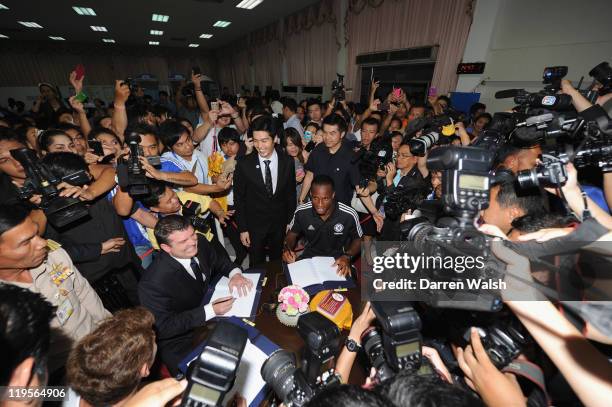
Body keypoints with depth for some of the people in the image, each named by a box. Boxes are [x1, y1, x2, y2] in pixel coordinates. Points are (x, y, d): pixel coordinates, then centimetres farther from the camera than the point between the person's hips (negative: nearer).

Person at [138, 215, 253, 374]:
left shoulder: (199, 243, -13)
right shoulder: (153, 283, -28)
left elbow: (220, 262, 6)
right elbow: (163, 327, -20)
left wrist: (235, 273, -16)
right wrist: (210, 311, -27)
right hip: (182, 340, -5)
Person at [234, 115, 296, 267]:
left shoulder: (287, 161, -9)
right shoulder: (244, 164, -13)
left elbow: (290, 194, 1)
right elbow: (239, 198, -6)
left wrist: (290, 222, 4)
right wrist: (242, 228, -4)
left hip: (280, 224, 2)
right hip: (254, 225, -1)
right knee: (257, 267, 16)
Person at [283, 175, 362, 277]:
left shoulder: (349, 215, -20)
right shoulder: (301, 212, -14)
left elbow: (358, 239, -1)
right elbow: (292, 234, 5)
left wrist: (347, 257, -18)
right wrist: (287, 248, -15)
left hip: (338, 261, -1)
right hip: (309, 258, 2)